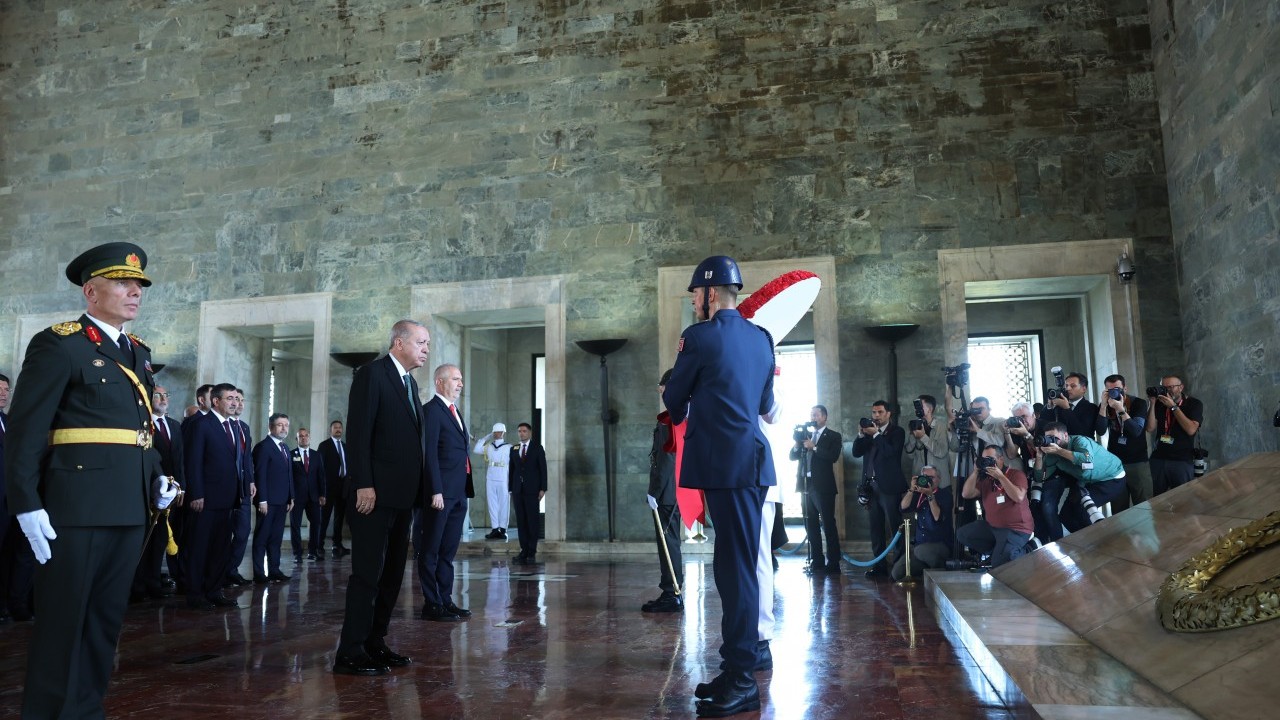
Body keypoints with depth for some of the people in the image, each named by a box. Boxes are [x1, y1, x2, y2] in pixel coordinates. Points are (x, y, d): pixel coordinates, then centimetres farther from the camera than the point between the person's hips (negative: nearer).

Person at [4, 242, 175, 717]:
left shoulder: (139, 352, 17)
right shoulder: (58, 343, -6)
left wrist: (156, 478, 9)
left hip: (130, 507, 7)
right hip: (77, 505, -7)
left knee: (107, 619, 14)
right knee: (62, 621, 3)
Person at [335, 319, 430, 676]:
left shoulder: (409, 382, 18)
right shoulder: (372, 374, -7)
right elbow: (358, 433, -15)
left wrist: (419, 489, 11)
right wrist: (363, 485, -20)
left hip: (402, 495, 9)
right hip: (375, 493, -9)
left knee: (392, 573, 12)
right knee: (367, 572, -5)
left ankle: (375, 643, 21)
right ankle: (350, 653, 3)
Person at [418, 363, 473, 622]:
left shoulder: (455, 412, 19)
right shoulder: (432, 410, -8)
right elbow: (430, 453, -15)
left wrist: (464, 491, 13)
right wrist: (436, 491, -20)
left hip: (458, 494, 9)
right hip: (441, 493, -9)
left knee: (448, 551, 13)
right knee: (431, 551, 1)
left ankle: (445, 599, 20)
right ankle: (432, 605, 6)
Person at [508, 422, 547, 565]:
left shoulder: (537, 448, 3)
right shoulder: (513, 449, 13)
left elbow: (543, 469, 0)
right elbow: (511, 470, 12)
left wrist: (543, 489, -7)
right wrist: (511, 489, 6)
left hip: (532, 490, -3)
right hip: (518, 490, 3)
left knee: (532, 521, -2)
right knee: (521, 521, 3)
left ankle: (531, 552, 1)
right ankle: (524, 550, 7)